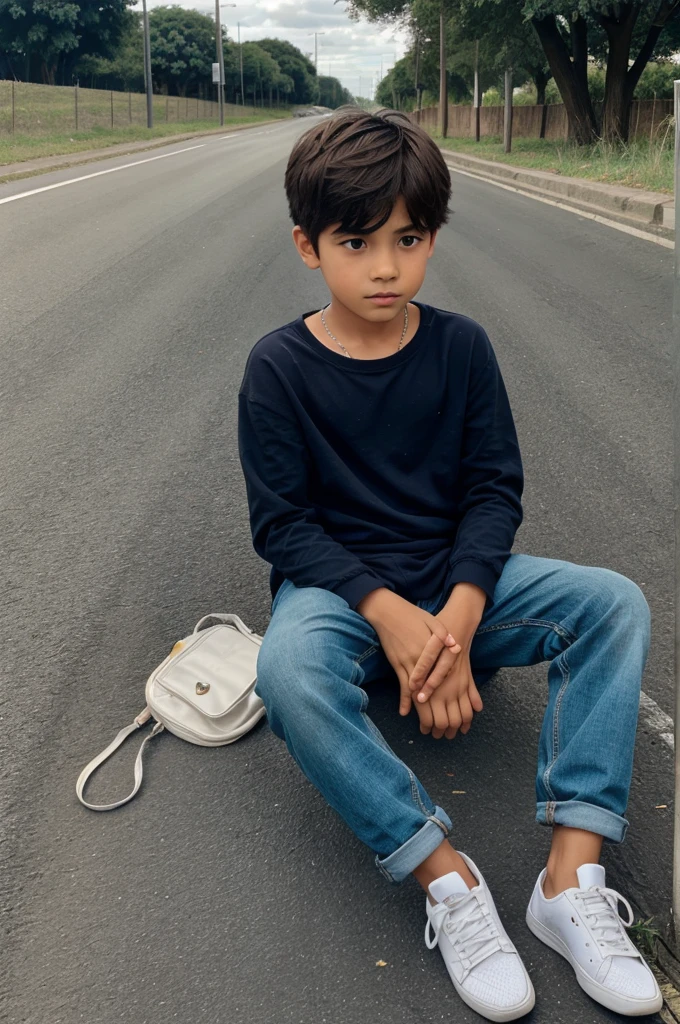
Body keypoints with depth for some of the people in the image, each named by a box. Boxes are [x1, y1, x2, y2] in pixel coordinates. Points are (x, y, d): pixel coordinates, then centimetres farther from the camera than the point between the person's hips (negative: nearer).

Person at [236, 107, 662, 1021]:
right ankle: (446, 878, -23)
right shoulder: (279, 366, -8)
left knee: (616, 603, -19)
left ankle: (573, 875, -21)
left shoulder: (462, 347, -2)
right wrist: (387, 611, -23)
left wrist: (459, 616, -18)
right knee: (289, 668, -37)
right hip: (338, 584, -2)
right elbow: (282, 524, -10)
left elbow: (495, 489, -2)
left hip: (455, 578, 3)